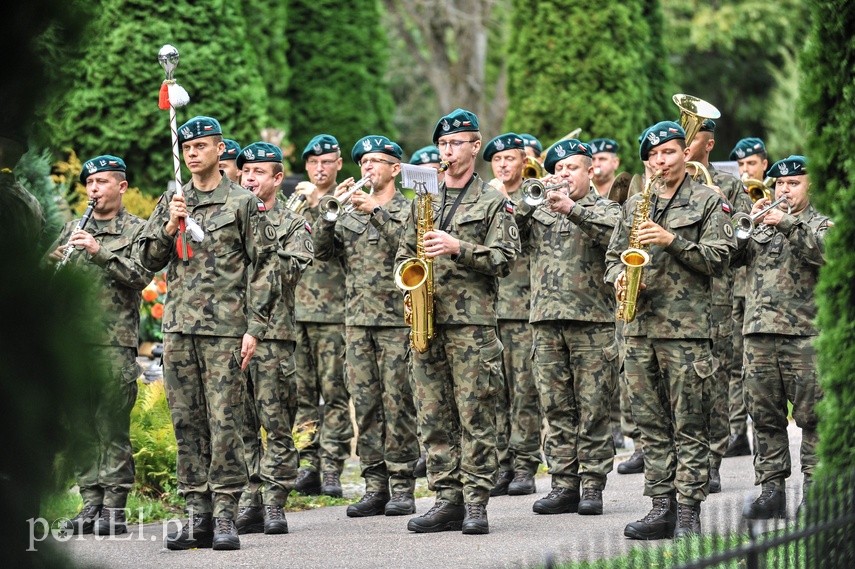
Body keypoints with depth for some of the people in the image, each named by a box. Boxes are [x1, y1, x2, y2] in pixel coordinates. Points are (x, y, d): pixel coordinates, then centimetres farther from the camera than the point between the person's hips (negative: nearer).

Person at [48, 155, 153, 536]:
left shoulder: (137, 230, 4)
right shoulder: (73, 230, 18)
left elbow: (141, 275, -9)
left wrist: (100, 252, -18)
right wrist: (54, 264, -4)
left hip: (116, 341, -5)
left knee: (113, 428, -6)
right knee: (82, 427, 4)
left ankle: (114, 509, -4)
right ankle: (91, 505, 8)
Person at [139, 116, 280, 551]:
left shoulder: (244, 204, 1)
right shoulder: (171, 203, 15)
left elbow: (265, 268, -2)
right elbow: (149, 259, 13)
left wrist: (255, 327, -8)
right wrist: (169, 227, -6)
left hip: (225, 328, -5)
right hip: (178, 327, 5)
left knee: (224, 421, -6)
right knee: (187, 423, 5)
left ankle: (225, 515, -5)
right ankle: (197, 513, 9)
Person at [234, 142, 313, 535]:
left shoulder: (292, 225, 7)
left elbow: (292, 269, -9)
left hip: (273, 333, -3)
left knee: (276, 424, -4)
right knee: (240, 424, 3)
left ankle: (274, 503, -1)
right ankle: (250, 500, 7)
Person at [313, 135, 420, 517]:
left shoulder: (408, 209, 3)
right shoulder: (350, 214, 16)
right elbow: (322, 251, 6)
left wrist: (377, 211, -20)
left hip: (398, 319, -5)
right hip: (357, 321, 5)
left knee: (398, 403, -5)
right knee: (365, 404, 3)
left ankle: (402, 487, -2)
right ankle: (375, 485, 7)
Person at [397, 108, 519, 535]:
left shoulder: (493, 202, 4)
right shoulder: (424, 200, 18)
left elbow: (503, 258, -5)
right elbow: (404, 254, 21)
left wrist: (458, 248, -15)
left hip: (472, 322, -5)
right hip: (426, 321, 5)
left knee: (475, 416, -6)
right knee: (433, 416, 3)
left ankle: (476, 503, -5)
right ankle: (448, 499, 7)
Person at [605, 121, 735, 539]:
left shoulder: (707, 202, 3)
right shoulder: (634, 205, 17)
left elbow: (718, 257, -6)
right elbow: (614, 254, 21)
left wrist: (673, 241, -16)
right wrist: (618, 277, -1)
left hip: (685, 326, -5)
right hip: (639, 326, 5)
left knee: (688, 424, -5)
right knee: (650, 422, 6)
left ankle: (688, 512, -5)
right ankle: (662, 506, 10)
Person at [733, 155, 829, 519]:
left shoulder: (821, 224, 7)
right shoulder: (762, 225, 20)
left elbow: (824, 252, -14)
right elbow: (734, 255, 8)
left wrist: (788, 224, -19)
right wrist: (751, 222, -4)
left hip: (805, 334, -5)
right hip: (759, 332, 5)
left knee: (812, 417, -5)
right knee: (765, 417, 5)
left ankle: (814, 490, -2)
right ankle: (771, 489, 9)